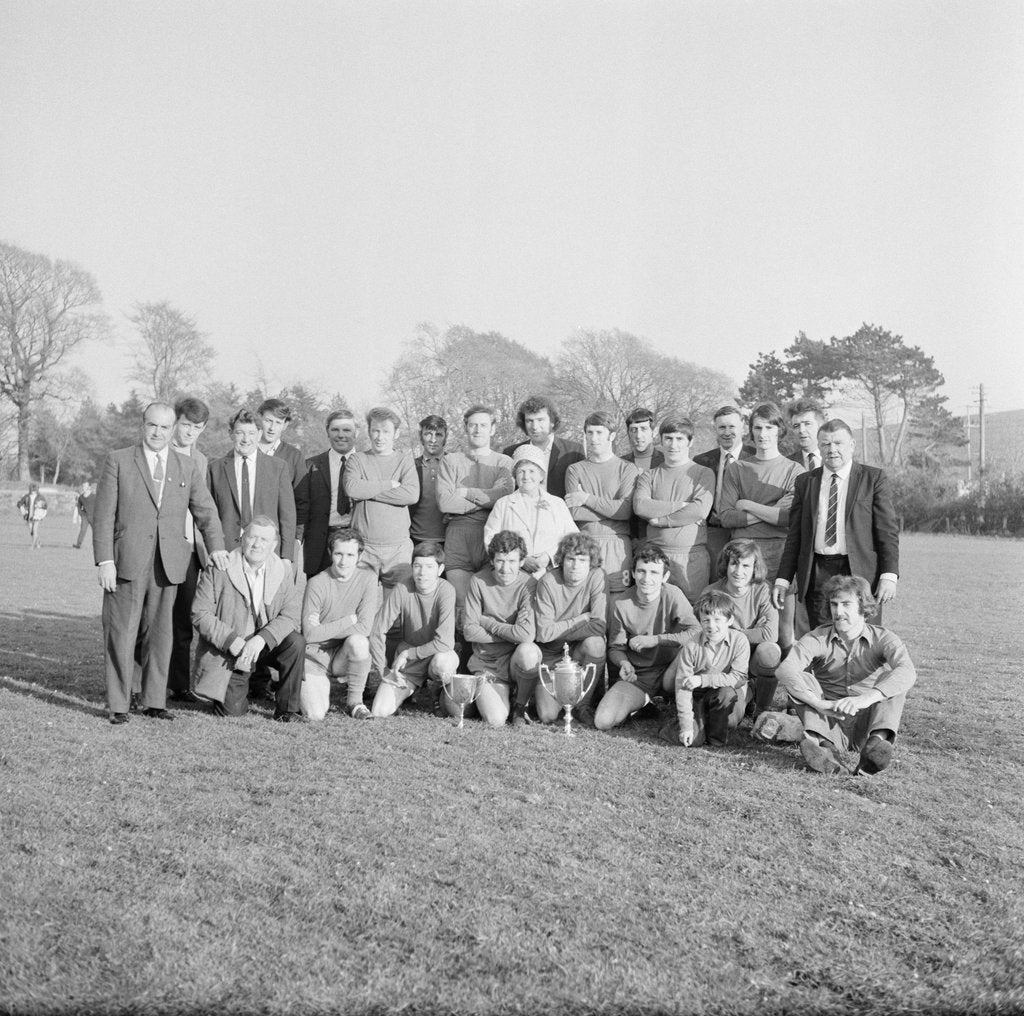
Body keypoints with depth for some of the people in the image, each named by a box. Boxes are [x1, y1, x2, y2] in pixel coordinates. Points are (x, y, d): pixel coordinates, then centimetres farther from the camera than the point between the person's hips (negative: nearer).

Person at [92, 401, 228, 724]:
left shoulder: (187, 467, 12)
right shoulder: (118, 461, 2)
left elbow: (205, 510, 10)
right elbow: (104, 515, -2)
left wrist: (216, 545, -7)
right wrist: (104, 560, -9)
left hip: (168, 564, 3)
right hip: (127, 561, -3)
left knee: (160, 633, 6)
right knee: (121, 633, -1)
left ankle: (155, 701, 16)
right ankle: (118, 704, 8)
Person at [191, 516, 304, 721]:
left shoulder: (283, 571, -2)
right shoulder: (218, 569, -9)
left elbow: (291, 615, -11)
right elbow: (200, 614, -11)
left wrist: (261, 639, -28)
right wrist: (233, 641, -24)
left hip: (264, 645, 2)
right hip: (227, 651, -2)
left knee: (296, 642, -27)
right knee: (231, 711, -14)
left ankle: (287, 708, -10)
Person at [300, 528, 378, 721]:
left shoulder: (367, 580, -8)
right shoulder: (317, 584, -12)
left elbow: (364, 628, -17)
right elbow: (310, 634, -17)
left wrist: (325, 631, -15)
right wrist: (349, 620, -14)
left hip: (345, 654, 1)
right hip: (316, 655, -1)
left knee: (358, 641, -34)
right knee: (315, 714, -19)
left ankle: (355, 700, -10)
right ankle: (312, 686, 19)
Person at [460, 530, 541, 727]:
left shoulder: (528, 585, -11)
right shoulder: (479, 581, -5)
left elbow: (526, 634, -23)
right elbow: (470, 631, -7)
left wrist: (487, 622, -12)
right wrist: (510, 634, -12)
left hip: (516, 659, 0)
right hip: (487, 662, 0)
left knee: (528, 651, -36)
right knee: (496, 720, -22)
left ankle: (521, 704, -7)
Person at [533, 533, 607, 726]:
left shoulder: (596, 577, -13)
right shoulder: (548, 583, -15)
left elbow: (600, 626, -22)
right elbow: (544, 633, -17)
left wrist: (558, 630, -19)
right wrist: (582, 618, -15)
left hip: (580, 651, 1)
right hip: (551, 654, -1)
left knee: (595, 642, -34)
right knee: (547, 716, -16)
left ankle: (582, 704, -10)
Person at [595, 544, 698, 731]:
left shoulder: (672, 595, -12)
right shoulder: (620, 603, -6)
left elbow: (696, 633, -23)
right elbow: (615, 648, 2)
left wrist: (654, 640, -25)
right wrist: (624, 664, -21)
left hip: (669, 670, -2)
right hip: (637, 675, 2)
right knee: (603, 722, -19)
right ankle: (644, 702, 12)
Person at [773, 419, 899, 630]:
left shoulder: (873, 478, 4)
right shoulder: (805, 482, 11)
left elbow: (888, 531, 0)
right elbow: (794, 536, 12)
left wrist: (889, 576, -10)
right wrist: (783, 579, 5)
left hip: (860, 572, -2)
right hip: (817, 575, 2)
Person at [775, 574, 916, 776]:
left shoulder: (883, 639, -4)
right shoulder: (817, 639, -2)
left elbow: (907, 672, -26)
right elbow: (784, 669, -21)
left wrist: (867, 698, -42)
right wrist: (819, 703, -37)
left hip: (866, 725, -1)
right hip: (829, 724, 1)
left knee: (894, 681, -20)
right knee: (801, 679, -19)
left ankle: (878, 741, -44)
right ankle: (827, 746, -42)